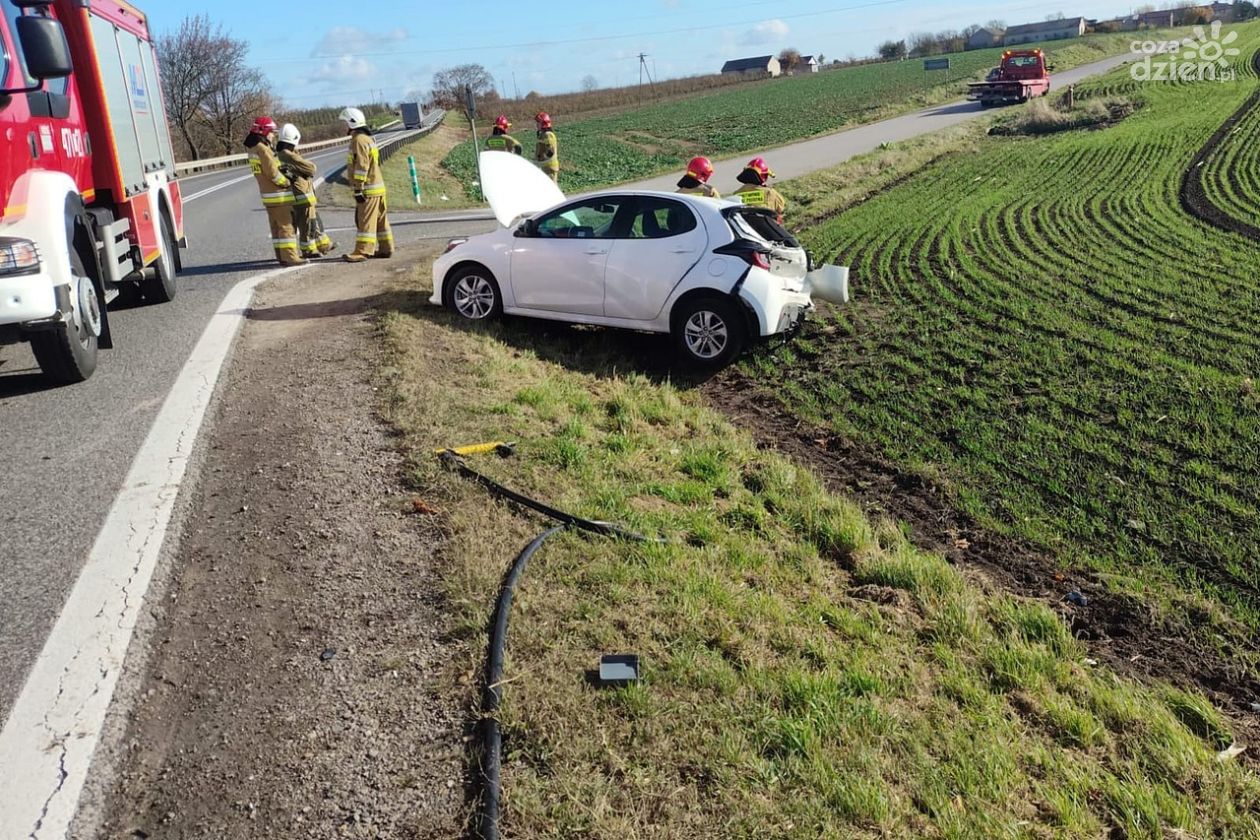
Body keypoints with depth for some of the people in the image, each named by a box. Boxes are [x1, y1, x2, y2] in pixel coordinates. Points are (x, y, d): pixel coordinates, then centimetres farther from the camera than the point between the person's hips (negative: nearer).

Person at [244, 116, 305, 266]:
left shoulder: (254, 148, 13)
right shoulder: (263, 149, -18)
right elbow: (273, 172, -20)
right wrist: (287, 182, -6)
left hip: (268, 194, 10)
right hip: (278, 195, -10)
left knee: (276, 226, 13)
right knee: (287, 225, -7)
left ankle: (282, 255, 18)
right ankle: (289, 257, -8)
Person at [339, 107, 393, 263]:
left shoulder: (359, 140, -14)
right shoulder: (367, 138, 18)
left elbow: (361, 167, -21)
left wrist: (358, 190, -20)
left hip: (368, 190, -10)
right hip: (377, 187, 10)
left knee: (365, 221, -10)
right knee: (380, 220, 13)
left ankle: (362, 251, -10)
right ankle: (386, 249, 19)